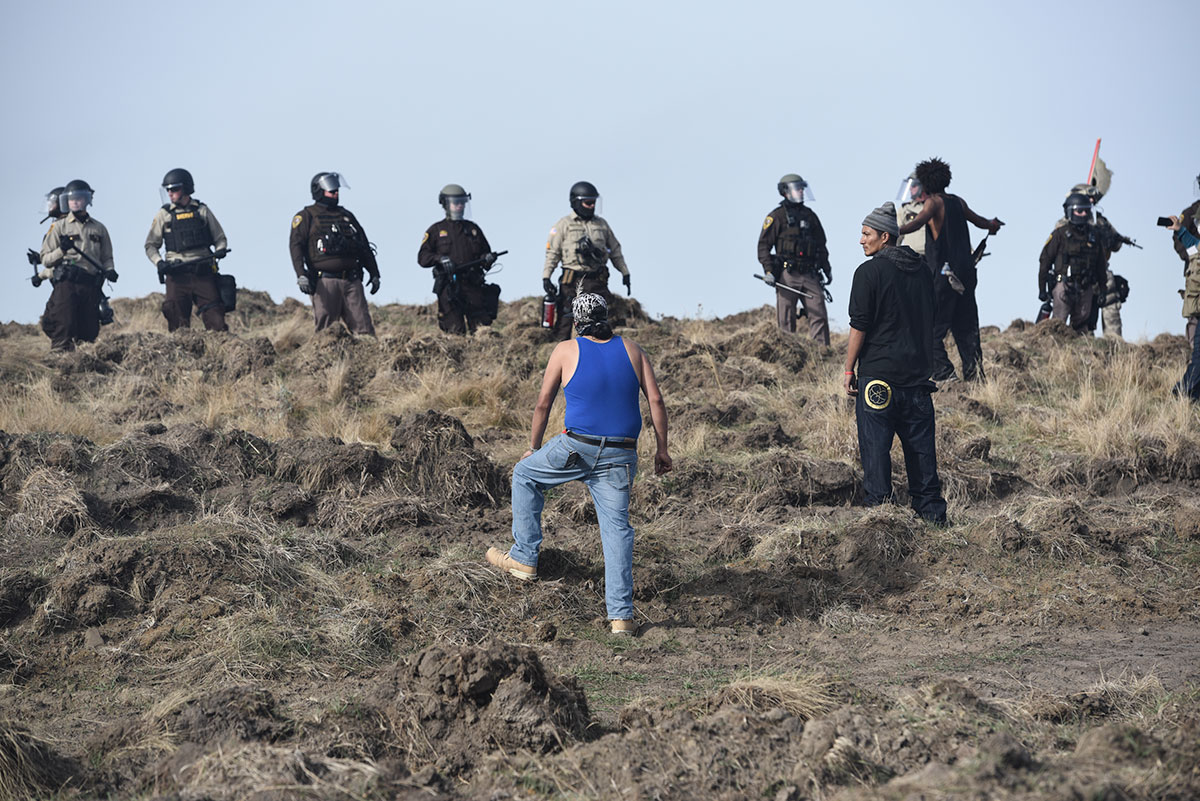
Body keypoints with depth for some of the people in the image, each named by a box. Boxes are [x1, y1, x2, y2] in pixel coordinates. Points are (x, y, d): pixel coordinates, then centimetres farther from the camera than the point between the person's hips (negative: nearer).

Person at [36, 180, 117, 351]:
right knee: (63, 330, -16)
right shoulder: (60, 226, 10)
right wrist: (61, 250, -13)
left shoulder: (99, 228, 18)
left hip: (91, 285, 3)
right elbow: (46, 259, 6)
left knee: (89, 332, 1)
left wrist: (109, 270, 1)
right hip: (66, 283, -3)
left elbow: (106, 257, 23)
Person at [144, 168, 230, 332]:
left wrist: (220, 250, -6)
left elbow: (220, 238, 16)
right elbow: (150, 245, 12)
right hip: (177, 275, 0)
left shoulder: (202, 211, 10)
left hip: (203, 273, 0)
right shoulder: (163, 215, 9)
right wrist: (159, 262, -7)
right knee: (178, 322, -7)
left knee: (216, 321, -9)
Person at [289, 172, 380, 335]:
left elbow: (364, 247, 27)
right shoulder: (306, 216, 6)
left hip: (352, 281, 5)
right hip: (325, 282, -5)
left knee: (364, 328, -5)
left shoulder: (347, 216, 23)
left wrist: (374, 273, 21)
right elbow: (296, 245, -5)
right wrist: (301, 275, -19)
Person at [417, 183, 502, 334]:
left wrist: (488, 258, 1)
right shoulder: (436, 230, 10)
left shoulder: (472, 228, 19)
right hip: (448, 287, -3)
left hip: (473, 285, 3)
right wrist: (440, 259, -16)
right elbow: (422, 257, 3)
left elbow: (485, 251, 25)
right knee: (456, 331, -8)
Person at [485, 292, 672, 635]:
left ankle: (524, 558, 25)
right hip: (620, 458, 2)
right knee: (617, 529, 5)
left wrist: (533, 448, 20)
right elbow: (656, 400, 5)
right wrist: (662, 449, 12)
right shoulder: (631, 350, 10)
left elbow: (543, 404, 7)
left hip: (577, 448, -2)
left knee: (525, 474, 24)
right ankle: (621, 615, -2)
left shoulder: (566, 351, 3)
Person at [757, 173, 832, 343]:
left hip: (810, 275, 5)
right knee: (786, 320, -2)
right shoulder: (776, 216, 0)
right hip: (787, 275, -5)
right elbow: (763, 245, -4)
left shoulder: (810, 215, 17)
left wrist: (827, 269, 22)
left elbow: (821, 245, 26)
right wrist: (768, 270, -14)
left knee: (819, 315, -4)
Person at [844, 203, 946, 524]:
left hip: (877, 376, -6)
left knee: (875, 447, -1)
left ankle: (879, 507, -2)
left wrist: (849, 370, -5)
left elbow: (859, 326, -11)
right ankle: (931, 509, 14)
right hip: (917, 377, 6)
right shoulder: (922, 271, 11)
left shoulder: (870, 272, -9)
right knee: (920, 445, 11)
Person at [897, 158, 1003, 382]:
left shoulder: (935, 202, -6)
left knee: (931, 330, -6)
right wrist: (992, 224, 58)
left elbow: (919, 221, -28)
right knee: (966, 327, 13)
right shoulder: (958, 202, 15)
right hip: (966, 273, 7)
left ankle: (945, 374, -16)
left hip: (944, 275, -7)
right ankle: (974, 373, 10)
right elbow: (978, 221, 35)